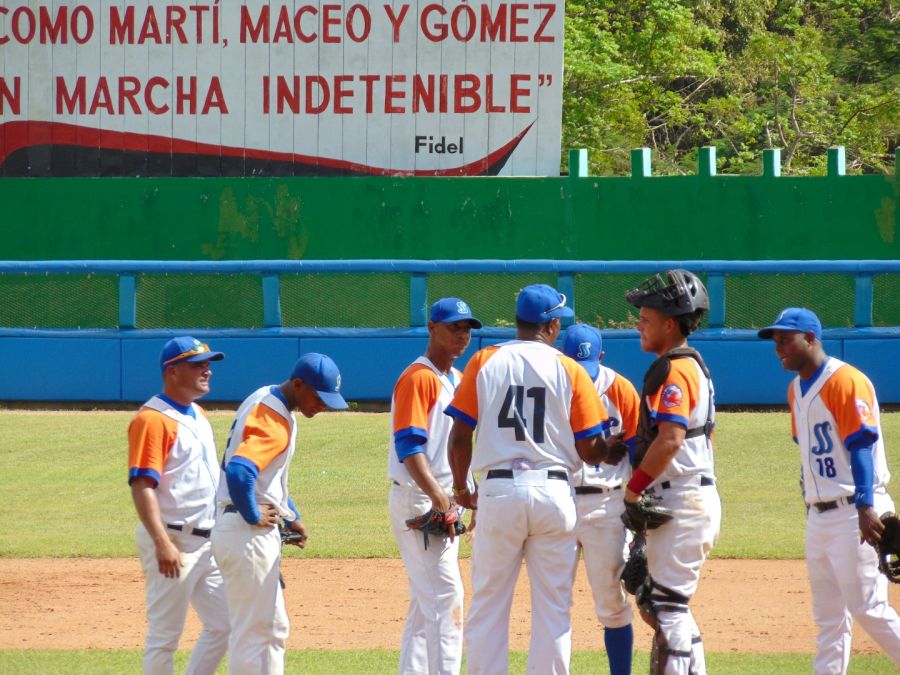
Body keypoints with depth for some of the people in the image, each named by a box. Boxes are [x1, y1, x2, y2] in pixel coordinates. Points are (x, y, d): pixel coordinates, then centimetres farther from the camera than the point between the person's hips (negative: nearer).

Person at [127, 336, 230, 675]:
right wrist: (162, 544, -30)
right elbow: (142, 485, -22)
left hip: (207, 542, 9)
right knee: (164, 636, -2)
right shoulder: (153, 419, -14)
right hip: (173, 543, -9)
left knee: (224, 624, 11)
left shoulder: (198, 415, 15)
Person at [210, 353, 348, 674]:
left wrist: (290, 515, 19)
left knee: (274, 627, 18)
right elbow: (239, 471, -36)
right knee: (253, 634, -5)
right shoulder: (274, 419, -20)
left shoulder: (264, 400, 12)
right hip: (247, 535, -10)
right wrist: (253, 516, -21)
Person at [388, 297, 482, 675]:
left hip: (443, 504, 10)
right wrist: (437, 495, -32)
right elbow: (408, 445, -22)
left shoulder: (459, 380, 16)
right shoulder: (419, 378, -13)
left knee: (426, 605, 12)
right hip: (418, 502, -10)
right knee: (447, 600, -15)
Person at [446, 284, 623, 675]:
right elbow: (589, 450, 0)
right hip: (553, 492, 0)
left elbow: (460, 434, 1)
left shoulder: (484, 362, 3)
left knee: (488, 605, 6)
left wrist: (461, 488, 16)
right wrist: (613, 450, 23)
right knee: (553, 609, 6)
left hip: (498, 492, 0)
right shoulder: (569, 370, 1)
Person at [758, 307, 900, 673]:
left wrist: (865, 507, -26)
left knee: (867, 607, -11)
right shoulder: (797, 389, 15)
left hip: (853, 514, -9)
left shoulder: (845, 381, -12)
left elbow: (862, 446, -18)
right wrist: (811, 504, 18)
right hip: (819, 515, 9)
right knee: (828, 614, 8)